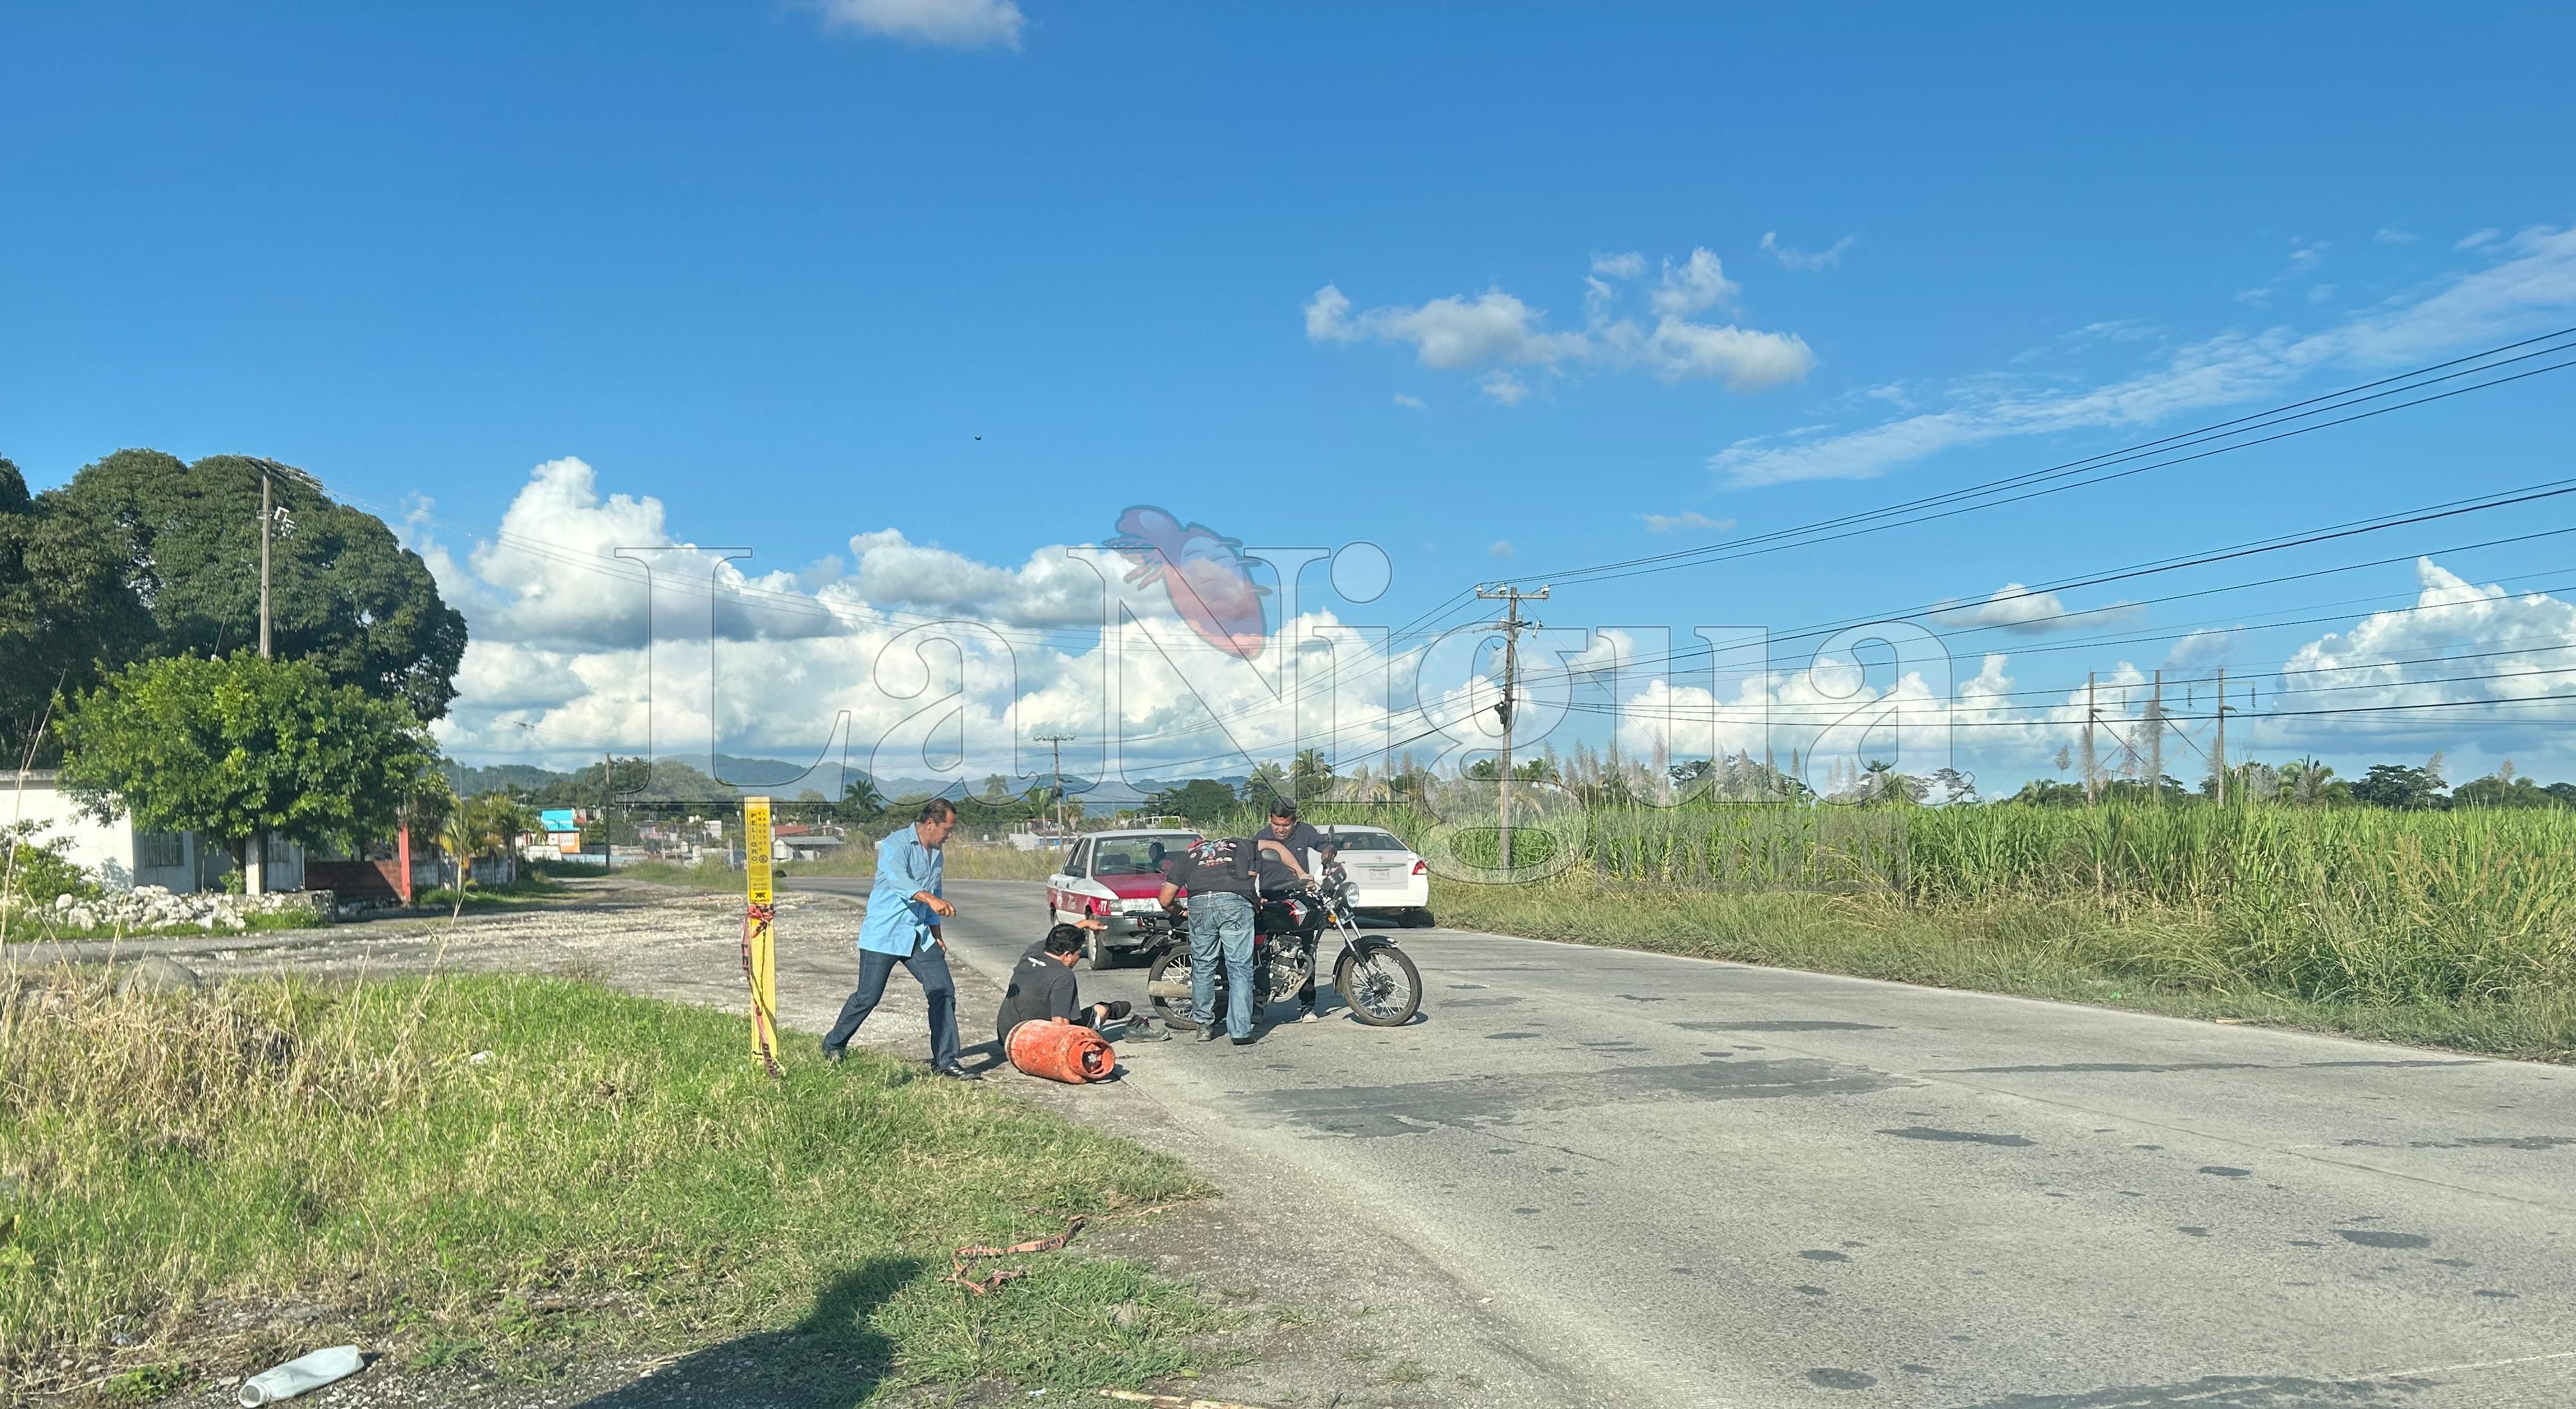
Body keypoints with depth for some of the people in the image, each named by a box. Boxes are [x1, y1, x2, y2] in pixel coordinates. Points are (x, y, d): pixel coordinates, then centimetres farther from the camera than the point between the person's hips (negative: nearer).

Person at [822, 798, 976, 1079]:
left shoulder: (937, 854, 14)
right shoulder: (896, 844, -13)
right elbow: (898, 877, -32)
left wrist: (936, 934, 23)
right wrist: (930, 899, -47)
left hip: (919, 935, 7)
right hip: (884, 933, -7)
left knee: (943, 991, -5)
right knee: (867, 997, -2)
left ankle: (945, 1061, 0)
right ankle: (834, 1044, 24)